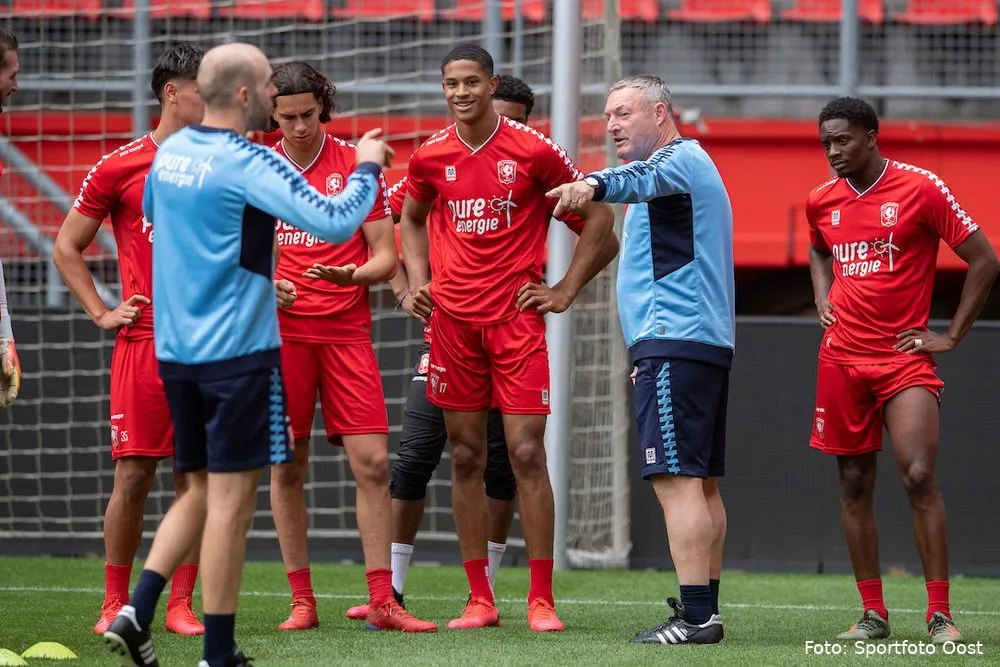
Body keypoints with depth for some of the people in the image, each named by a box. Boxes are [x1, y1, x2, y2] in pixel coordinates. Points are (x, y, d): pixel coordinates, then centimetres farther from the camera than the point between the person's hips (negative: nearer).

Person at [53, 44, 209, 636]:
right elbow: (67, 247, 9)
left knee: (197, 476, 1)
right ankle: (116, 604, 7)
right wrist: (101, 314, 1)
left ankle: (181, 604, 7)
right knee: (134, 475, -3)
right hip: (143, 341, -3)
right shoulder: (119, 166, 1)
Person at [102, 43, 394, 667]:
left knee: (201, 492, 17)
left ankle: (135, 615, 4)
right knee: (230, 502, -2)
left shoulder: (170, 151, 8)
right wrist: (367, 166, -5)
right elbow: (336, 222, -22)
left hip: (175, 350, 8)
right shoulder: (250, 164, -16)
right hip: (237, 351, -7)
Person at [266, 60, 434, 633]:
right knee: (287, 466, 1)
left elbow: (385, 257, 3)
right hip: (282, 333, 1)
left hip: (347, 332, -1)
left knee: (373, 463, -7)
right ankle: (302, 600, 9)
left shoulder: (358, 165, 3)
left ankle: (382, 602, -3)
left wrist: (352, 275, -18)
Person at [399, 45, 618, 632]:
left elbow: (598, 218, 2)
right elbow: (413, 217, 27)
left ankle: (542, 599, -4)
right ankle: (481, 599, 10)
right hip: (454, 319, 4)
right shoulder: (431, 157, 6)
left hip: (517, 316, -4)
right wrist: (418, 280, 12)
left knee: (527, 453, -8)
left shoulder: (534, 151, -5)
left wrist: (566, 291, -2)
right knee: (466, 457, 5)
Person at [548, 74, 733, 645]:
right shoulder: (694, 165, 25)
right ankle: (706, 610, 14)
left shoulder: (680, 159, -10)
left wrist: (595, 185, -54)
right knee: (703, 483, 11)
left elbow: (641, 178, -34)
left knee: (677, 479, -14)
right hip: (710, 342, 11)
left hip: (674, 342, -11)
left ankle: (695, 616, -19)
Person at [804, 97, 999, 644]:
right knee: (854, 486, 5)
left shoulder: (921, 189, -8)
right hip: (842, 358, 5)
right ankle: (872, 614, 11)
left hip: (905, 356, -5)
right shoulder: (822, 201, 8)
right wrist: (823, 301, 12)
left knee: (919, 477, -15)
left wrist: (951, 336, -5)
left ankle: (940, 615, -10)